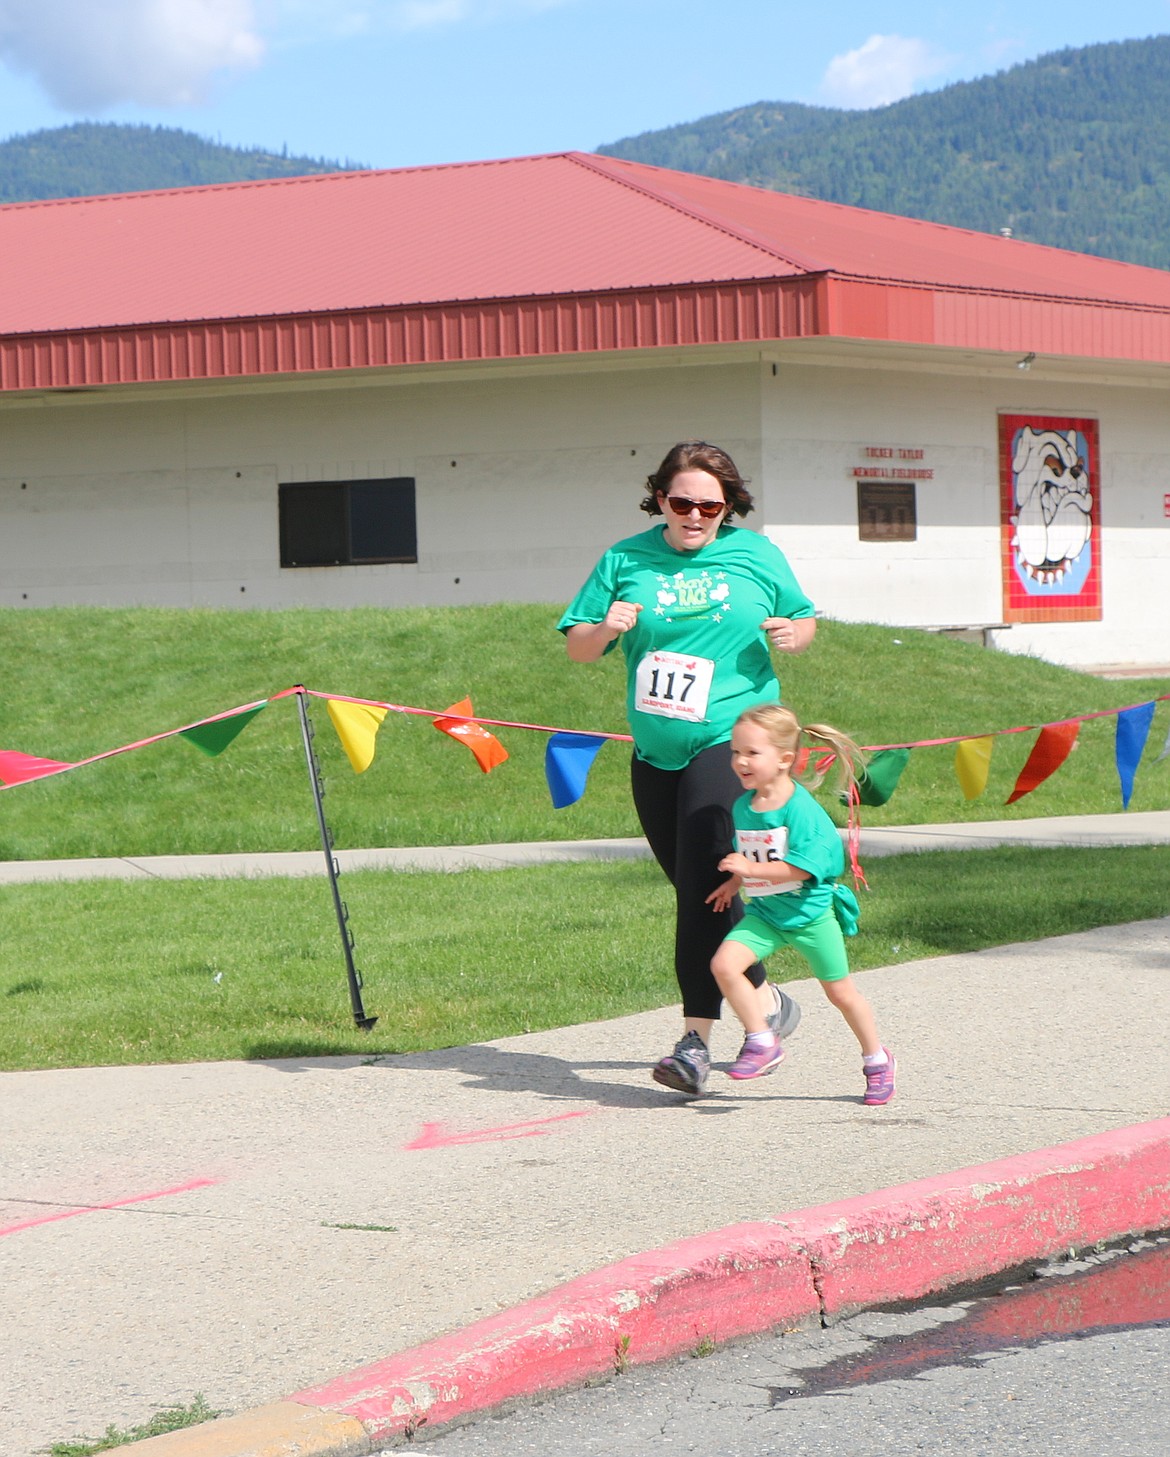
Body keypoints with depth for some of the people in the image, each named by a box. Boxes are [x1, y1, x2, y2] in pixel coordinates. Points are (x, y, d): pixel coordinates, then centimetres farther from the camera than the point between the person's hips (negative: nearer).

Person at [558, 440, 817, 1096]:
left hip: (731, 739, -4)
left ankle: (697, 1040, -17)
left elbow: (805, 620, 16)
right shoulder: (626, 561, 5)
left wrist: (794, 635, -7)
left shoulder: (756, 555, 4)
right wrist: (605, 629, -16)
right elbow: (575, 648, 6)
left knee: (703, 880, -17)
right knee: (697, 891, 9)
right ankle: (765, 1000, 31)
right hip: (655, 751, 4)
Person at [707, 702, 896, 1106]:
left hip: (810, 911, -5)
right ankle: (762, 1042, -5)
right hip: (764, 912, 5)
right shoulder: (743, 807, 1)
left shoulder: (801, 809, -19)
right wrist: (734, 883, 8)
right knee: (724, 964, -18)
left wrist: (751, 869, -30)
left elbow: (801, 867, -26)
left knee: (840, 992, 8)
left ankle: (877, 1060, 28)